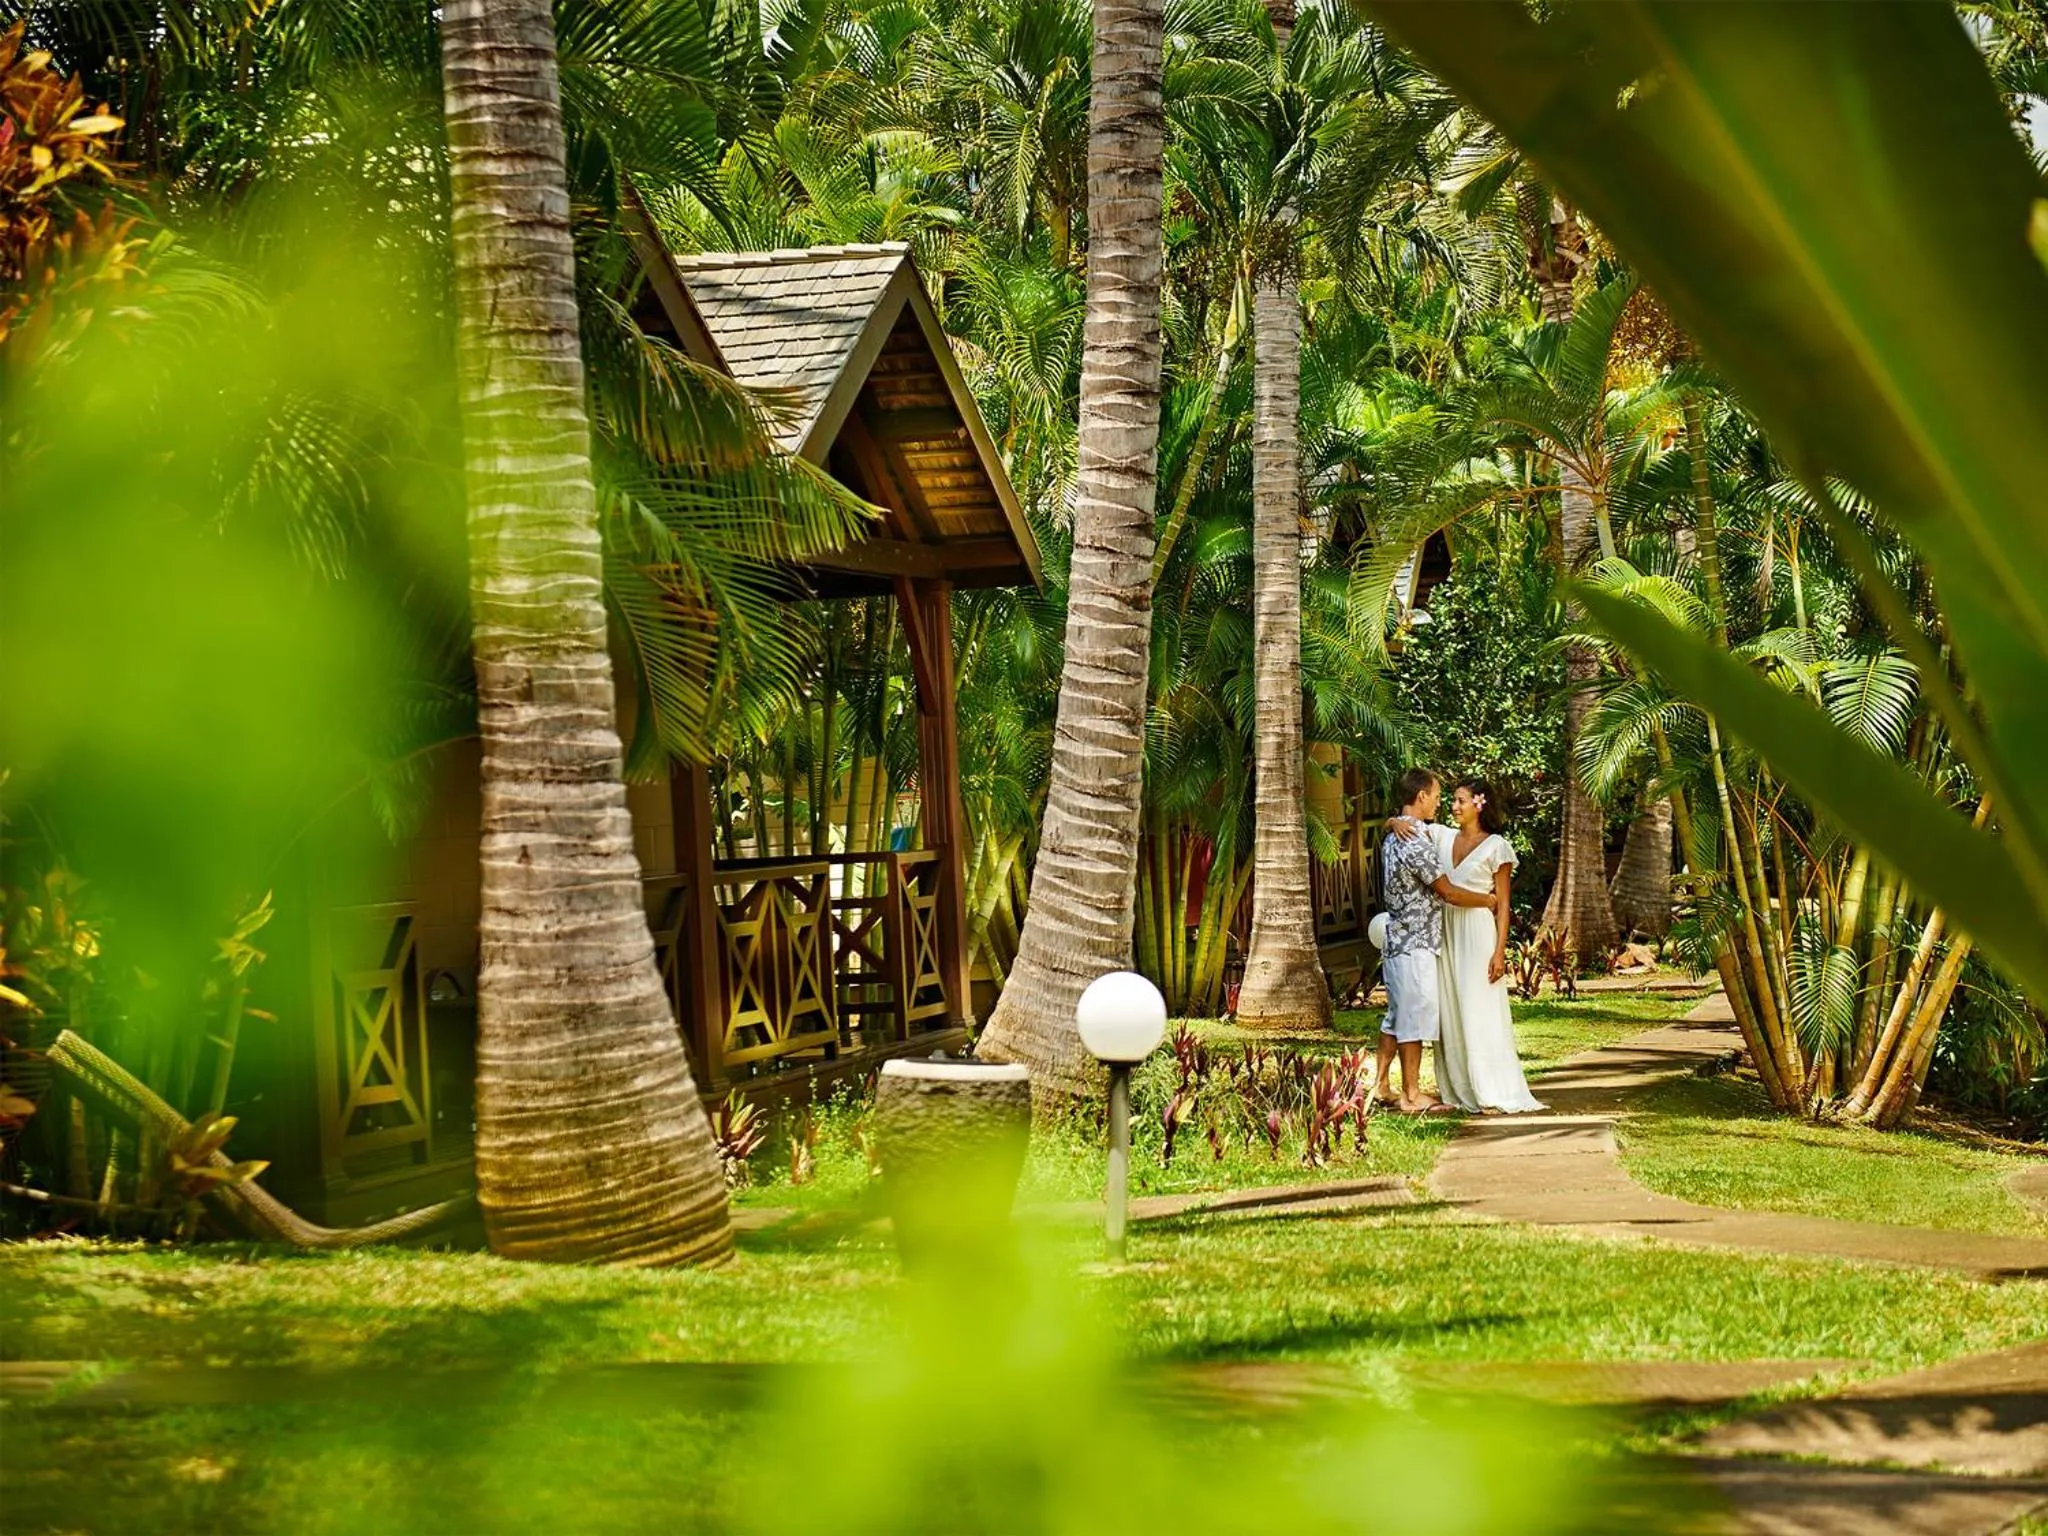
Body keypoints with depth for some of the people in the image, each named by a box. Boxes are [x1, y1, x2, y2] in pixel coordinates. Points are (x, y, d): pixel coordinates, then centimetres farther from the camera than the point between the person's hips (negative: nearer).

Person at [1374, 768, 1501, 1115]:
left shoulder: (1393, 838, 11)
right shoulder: (1416, 844, -20)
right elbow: (1449, 893, -17)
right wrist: (1489, 900, -4)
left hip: (1396, 941, 10)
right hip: (1415, 945, -10)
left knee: (1396, 1017, 15)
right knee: (1415, 1019, -4)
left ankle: (1380, 1085, 20)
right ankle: (1411, 1096, 1)